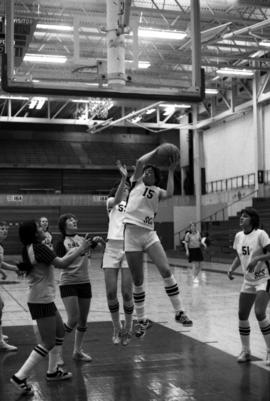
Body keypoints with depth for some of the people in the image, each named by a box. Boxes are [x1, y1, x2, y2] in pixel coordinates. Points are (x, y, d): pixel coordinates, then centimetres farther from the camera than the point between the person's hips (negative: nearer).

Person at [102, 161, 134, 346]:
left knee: (127, 292, -5)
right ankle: (117, 329, 19)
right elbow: (116, 199, -11)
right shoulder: (111, 202, 11)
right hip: (112, 246, 0)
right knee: (111, 292, -1)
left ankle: (128, 329, 15)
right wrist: (123, 177, -26)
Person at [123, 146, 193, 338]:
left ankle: (179, 311, -5)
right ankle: (142, 320, 18)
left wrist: (171, 171, -3)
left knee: (166, 270, -16)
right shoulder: (136, 183, 12)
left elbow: (169, 193, -9)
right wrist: (158, 150, 5)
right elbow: (140, 162, -3)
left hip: (150, 233, 1)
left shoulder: (157, 191, 14)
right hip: (132, 234, -1)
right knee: (138, 281, 5)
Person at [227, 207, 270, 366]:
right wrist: (232, 268, 1)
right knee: (242, 315, 4)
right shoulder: (239, 236, 5)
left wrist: (257, 259, -30)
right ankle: (245, 351, 19)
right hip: (248, 281, 7)